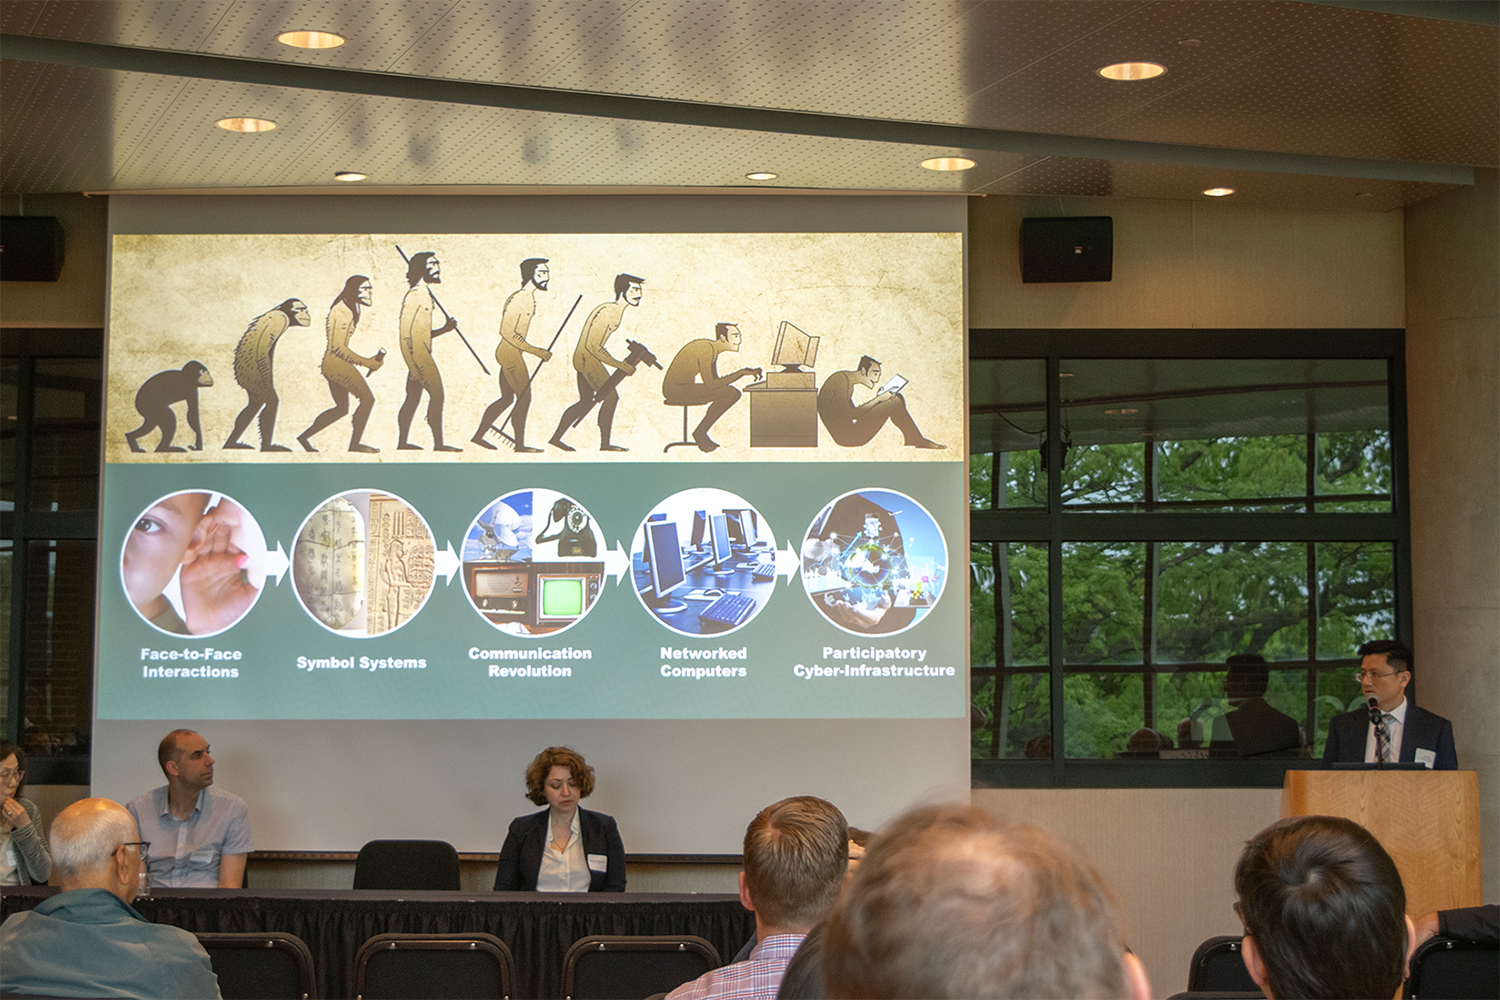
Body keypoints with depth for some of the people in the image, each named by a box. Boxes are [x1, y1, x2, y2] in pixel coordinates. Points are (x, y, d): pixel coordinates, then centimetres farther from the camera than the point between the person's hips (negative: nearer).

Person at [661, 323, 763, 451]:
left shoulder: (713, 350, 12)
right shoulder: (706, 349, -20)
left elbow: (717, 380, 15)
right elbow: (710, 385, -23)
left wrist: (745, 373, 5)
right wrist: (741, 372, -18)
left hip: (685, 388, 10)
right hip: (675, 390, -10)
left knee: (734, 394, 8)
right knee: (730, 392, -19)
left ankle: (701, 433, 5)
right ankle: (700, 433, -9)